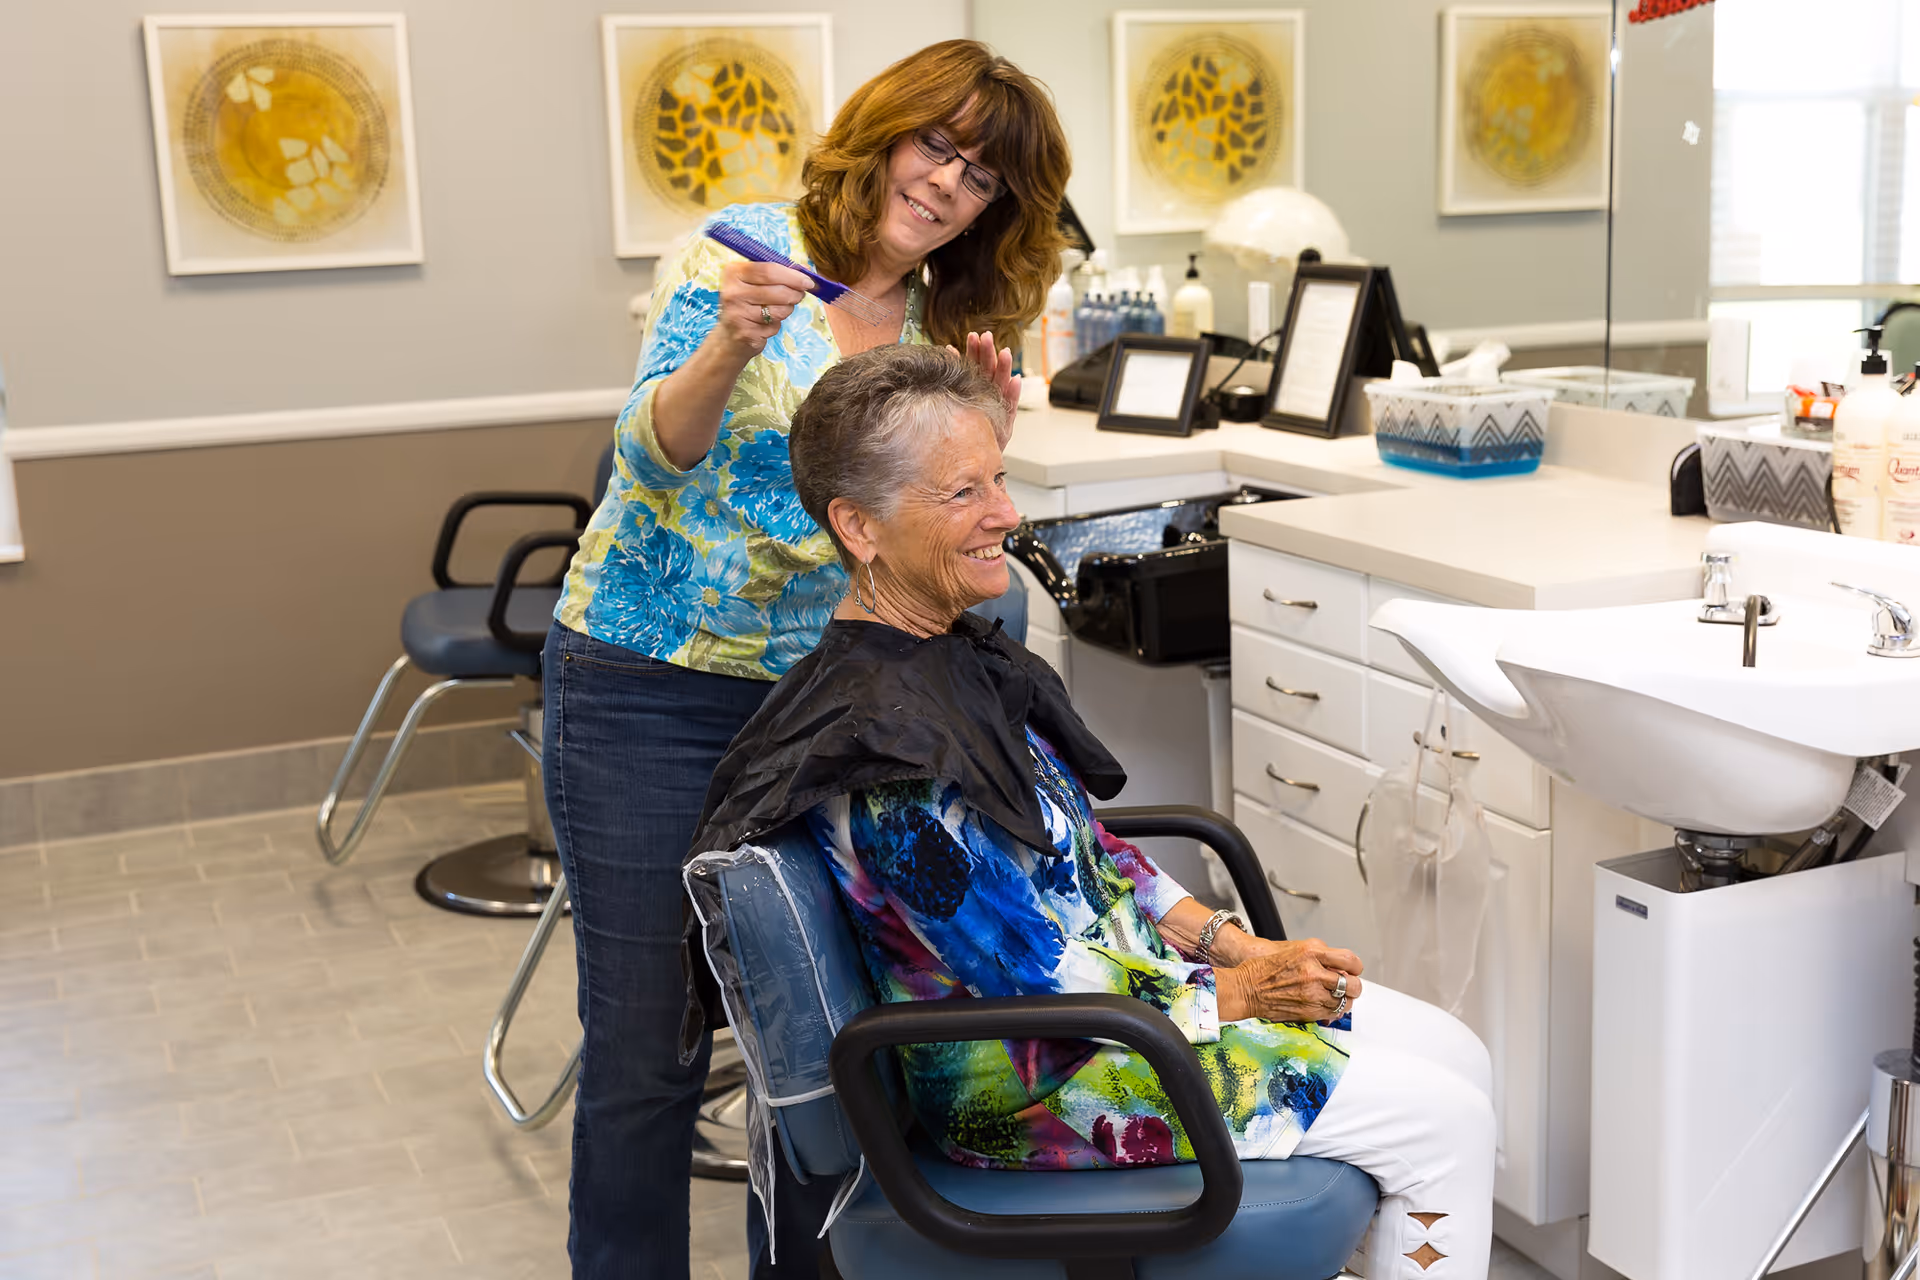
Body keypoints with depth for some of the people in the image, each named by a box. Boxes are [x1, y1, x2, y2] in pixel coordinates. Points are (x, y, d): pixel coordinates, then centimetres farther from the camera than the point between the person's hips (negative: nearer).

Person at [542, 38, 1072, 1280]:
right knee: (650, 1045, 1)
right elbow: (655, 451, -16)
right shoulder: (744, 252, -6)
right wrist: (730, 346, -35)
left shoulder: (951, 333, 8)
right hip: (647, 696, -4)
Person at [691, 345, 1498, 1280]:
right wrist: (1233, 992, -12)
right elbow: (1030, 977, -24)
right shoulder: (886, 731, -27)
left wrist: (1233, 944, 1)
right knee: (1444, 1124, -6)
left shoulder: (953, 653, 4)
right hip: (1025, 1083, -9)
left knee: (1457, 1055, 10)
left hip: (1118, 967, 9)